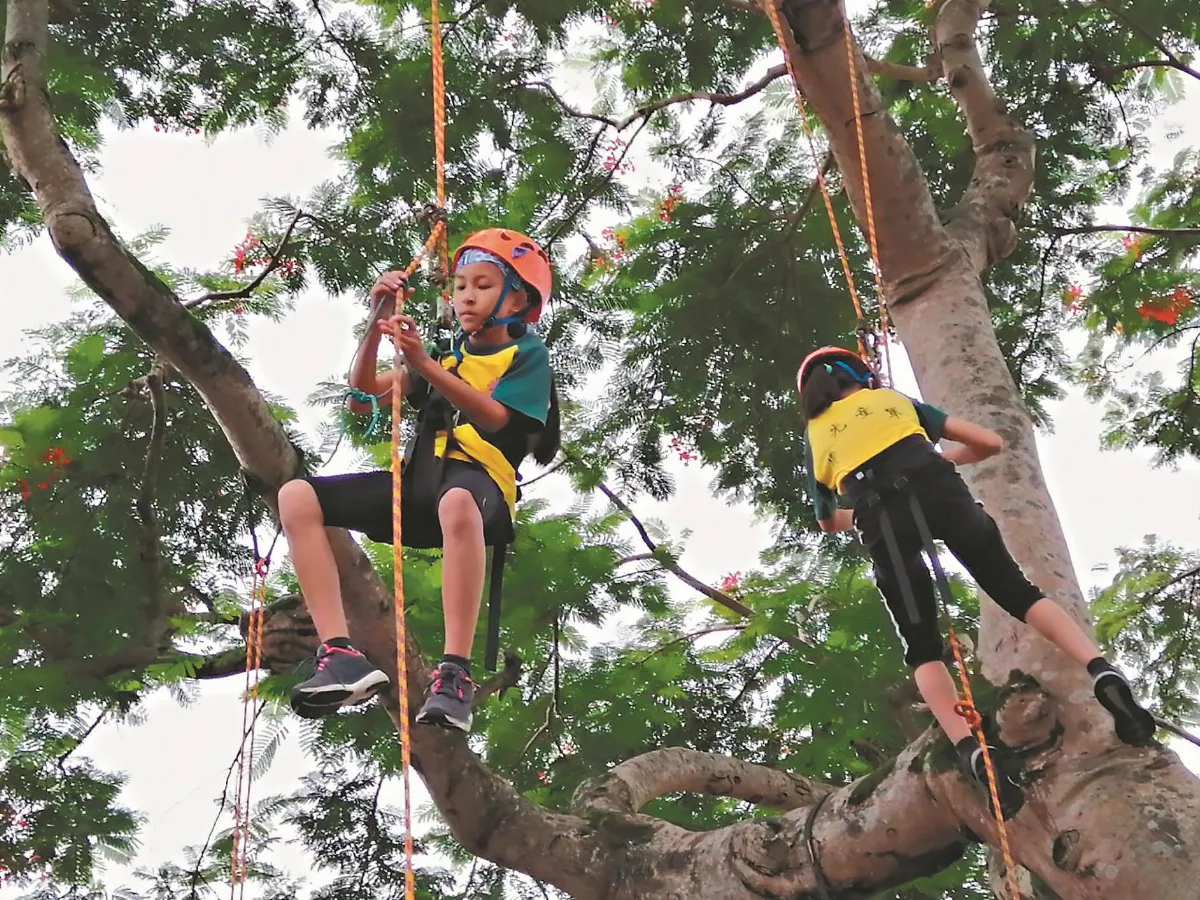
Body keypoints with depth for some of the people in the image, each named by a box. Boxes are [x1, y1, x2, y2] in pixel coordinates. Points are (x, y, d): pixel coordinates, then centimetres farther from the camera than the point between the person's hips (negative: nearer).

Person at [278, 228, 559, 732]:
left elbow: (493, 416, -9)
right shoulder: (449, 355, 28)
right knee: (297, 497, -14)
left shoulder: (527, 355, 11)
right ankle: (340, 655, -26)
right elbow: (365, 391, 21)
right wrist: (377, 323, 7)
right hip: (419, 479, 6)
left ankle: (454, 674, -44)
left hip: (479, 478, -6)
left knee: (456, 503, -45)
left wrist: (424, 364, -20)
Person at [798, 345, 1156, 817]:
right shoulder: (894, 399, 29)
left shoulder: (815, 434, 29)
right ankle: (1104, 673, -15)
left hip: (879, 516, -1)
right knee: (1019, 591, 9)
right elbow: (990, 442, 28)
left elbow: (828, 519, 39)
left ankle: (972, 753, -20)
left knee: (921, 647, 3)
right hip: (935, 488, 1)